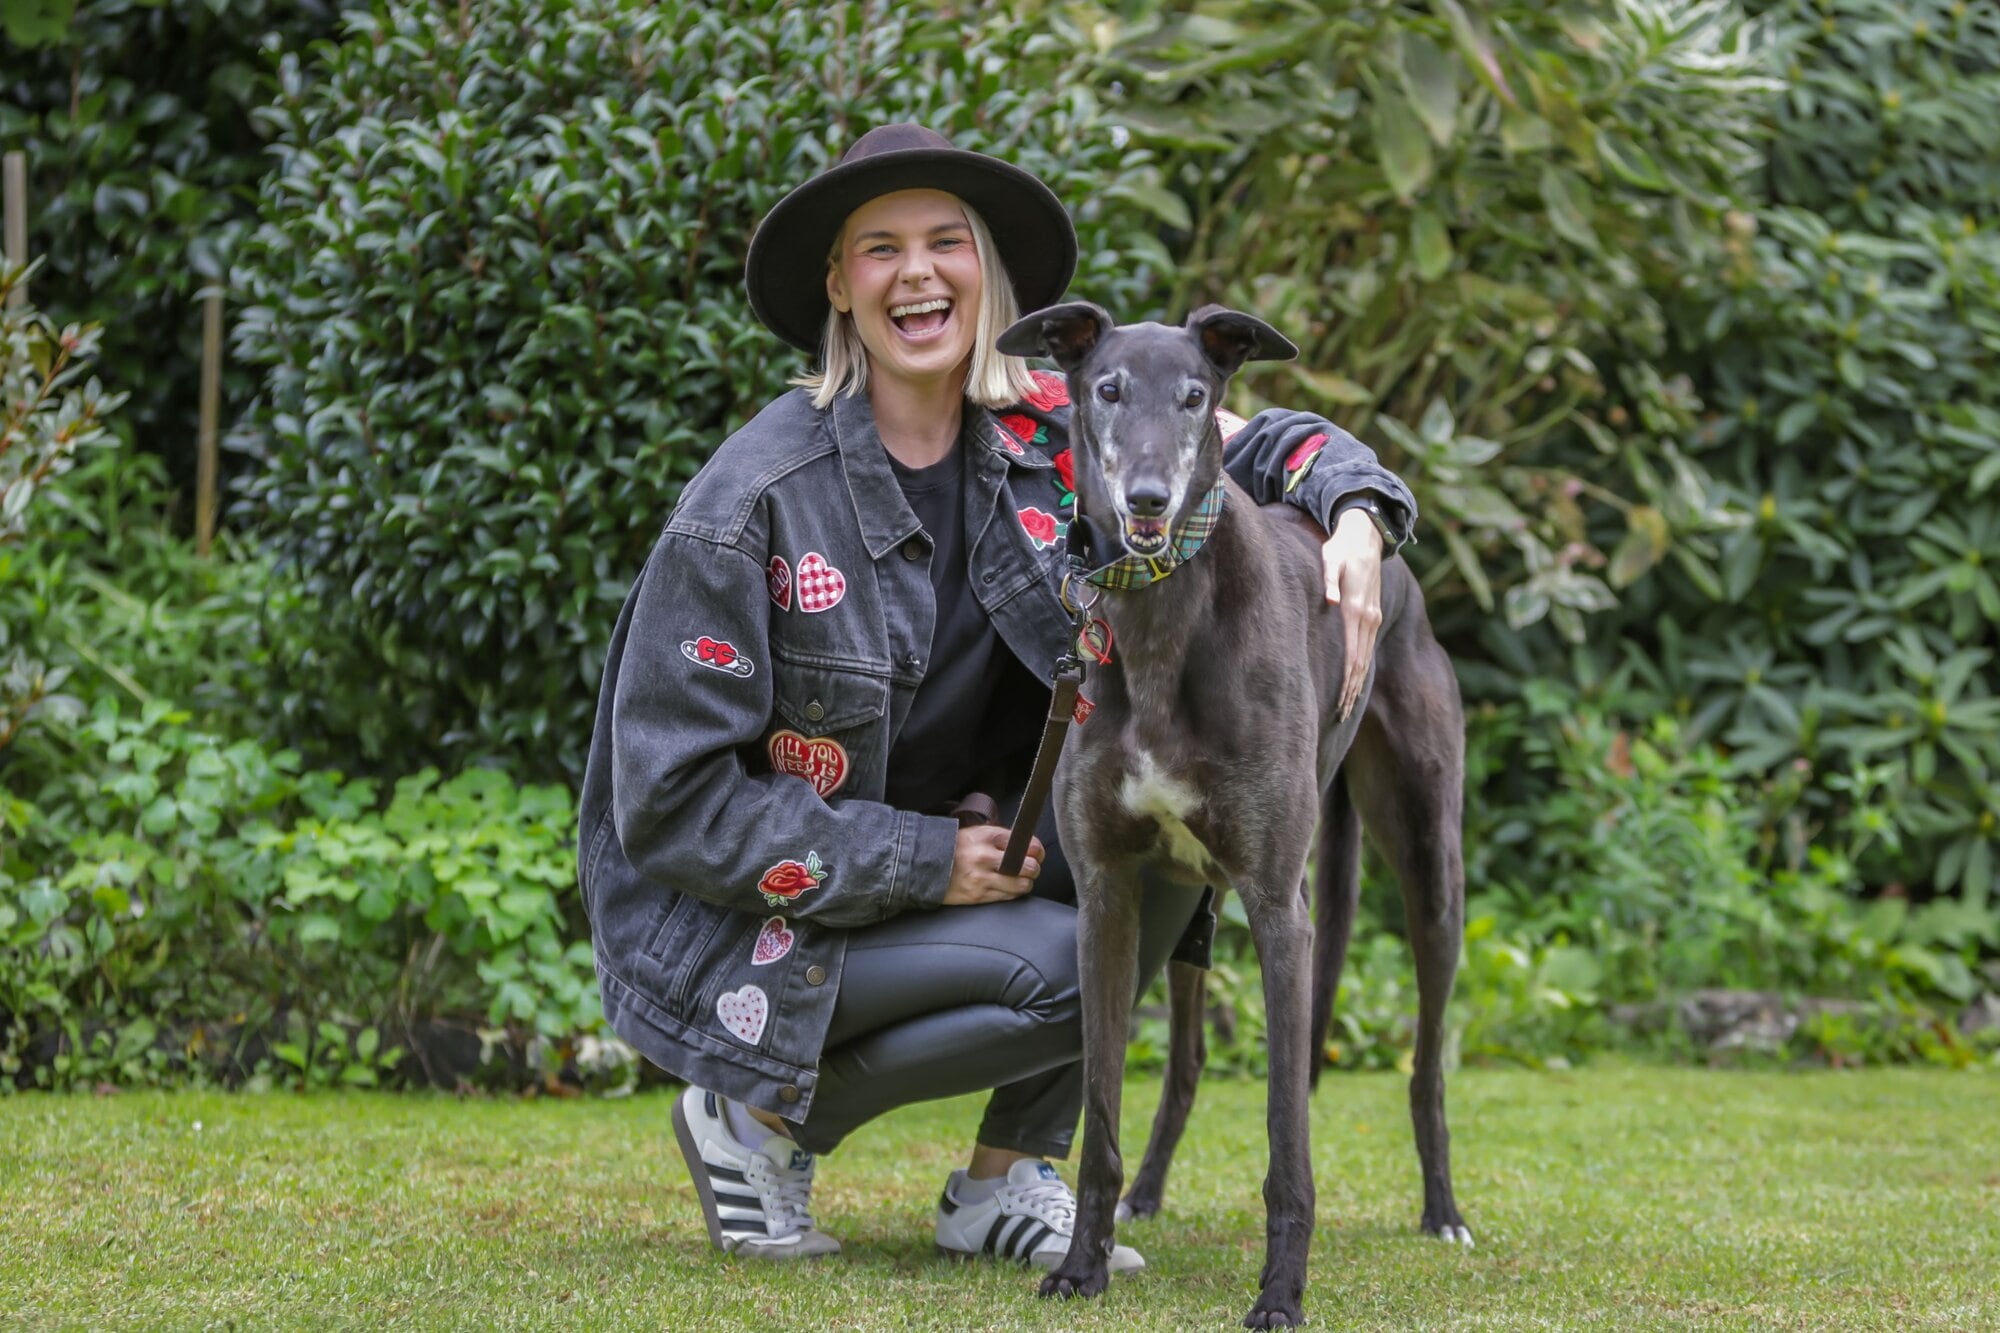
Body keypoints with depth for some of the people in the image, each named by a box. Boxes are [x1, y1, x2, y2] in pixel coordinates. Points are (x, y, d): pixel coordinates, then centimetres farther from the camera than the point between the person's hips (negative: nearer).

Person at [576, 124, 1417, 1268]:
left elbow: (1254, 446, 4)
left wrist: (1354, 517, -19)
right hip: (753, 923, -6)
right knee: (1068, 968, -27)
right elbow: (672, 801, -19)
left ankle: (1004, 1177, -5)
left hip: (948, 863, 6)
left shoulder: (1044, 432, -4)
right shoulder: (756, 498, -20)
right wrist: (925, 860, -20)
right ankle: (759, 1119, -2)